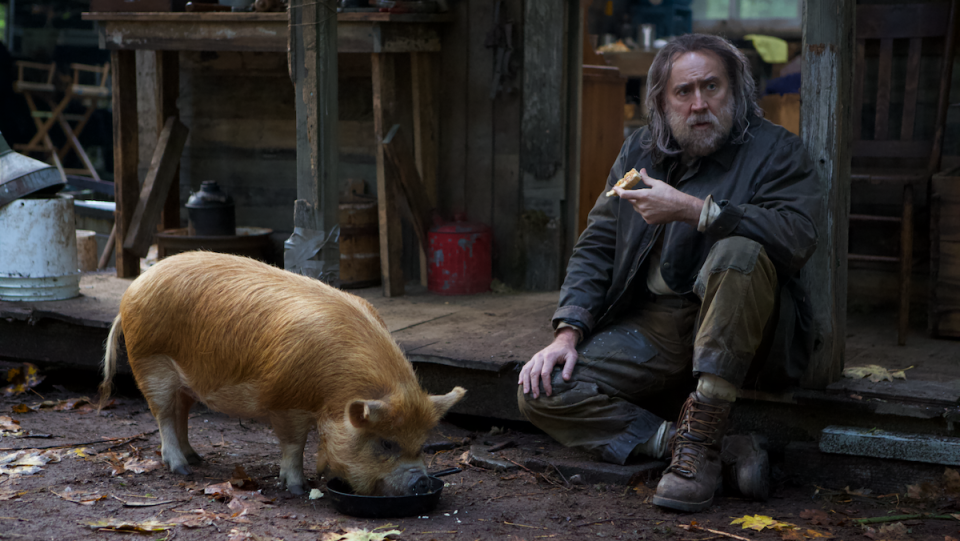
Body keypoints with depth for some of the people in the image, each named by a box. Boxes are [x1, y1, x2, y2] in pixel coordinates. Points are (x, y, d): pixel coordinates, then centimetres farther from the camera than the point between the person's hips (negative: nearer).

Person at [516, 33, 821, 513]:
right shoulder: (639, 152, 12)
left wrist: (690, 210, -24)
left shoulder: (774, 150, -3)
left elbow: (797, 237, -22)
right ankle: (725, 454, -22)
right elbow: (596, 247, 14)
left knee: (739, 252, -36)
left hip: (739, 329, -5)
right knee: (541, 392, -15)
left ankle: (700, 438, -30)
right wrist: (569, 331, -1)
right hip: (649, 329, 5)